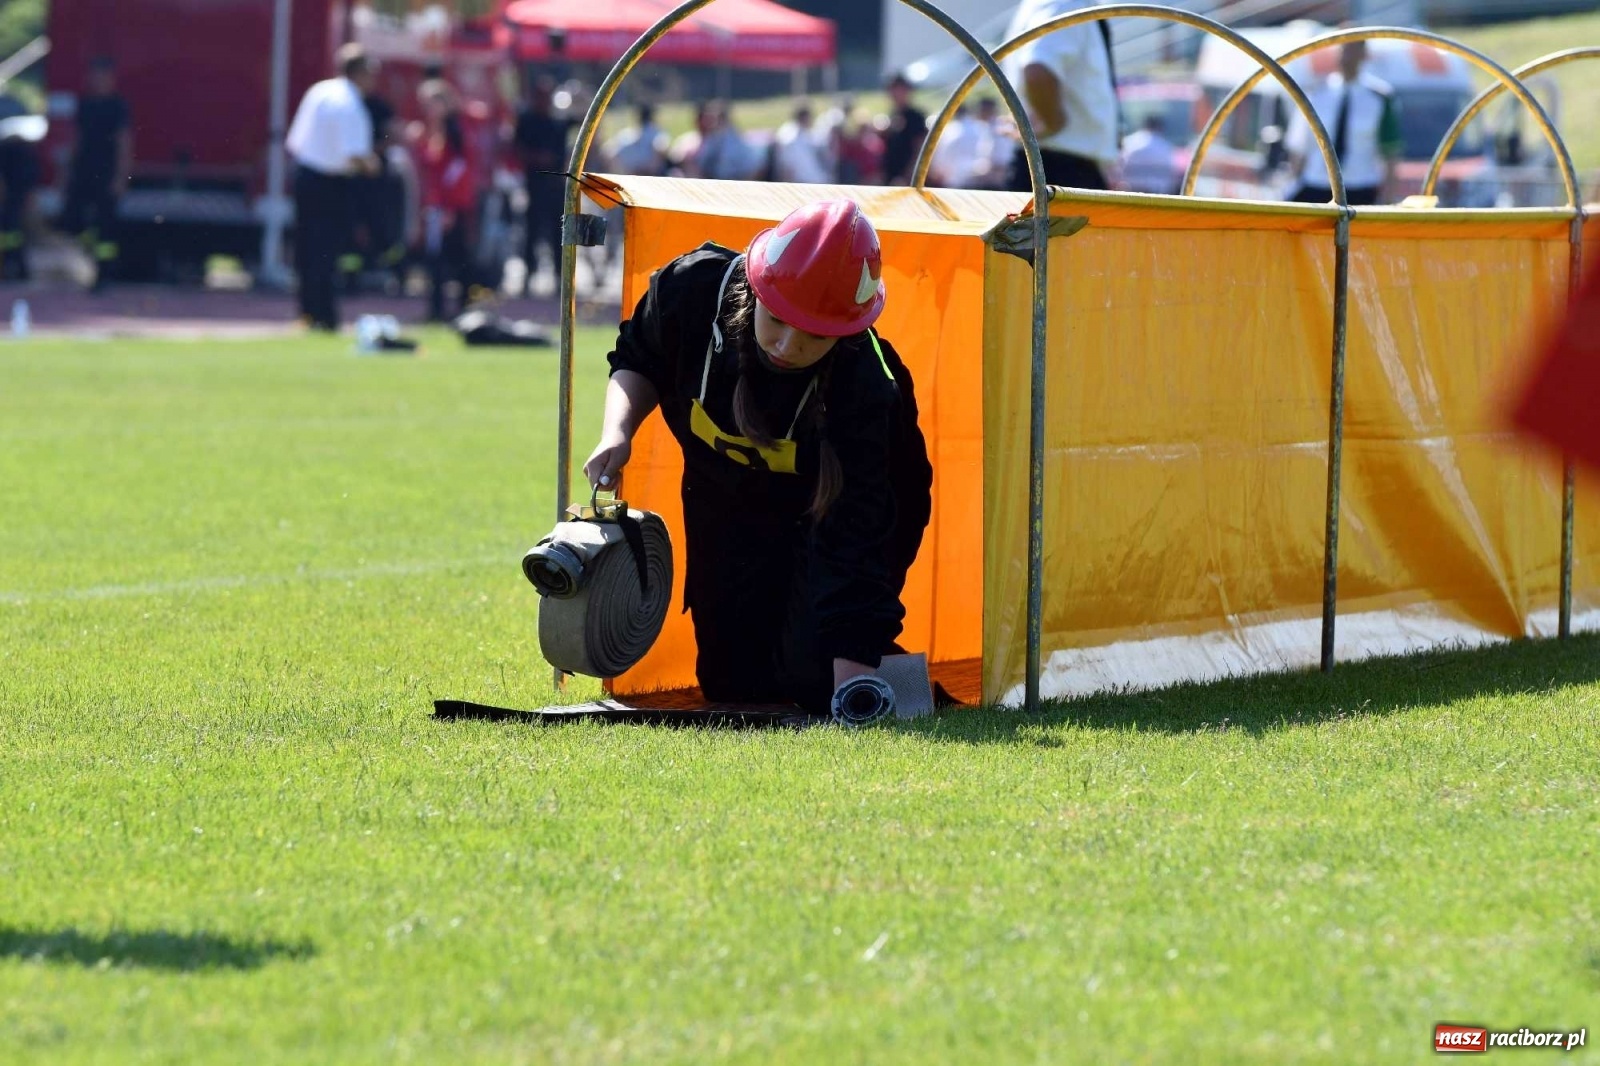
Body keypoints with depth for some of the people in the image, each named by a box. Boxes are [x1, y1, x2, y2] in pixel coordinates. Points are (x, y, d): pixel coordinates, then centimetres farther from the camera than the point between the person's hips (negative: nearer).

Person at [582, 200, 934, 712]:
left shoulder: (862, 392, -39)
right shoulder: (693, 287, -30)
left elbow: (853, 544, -42)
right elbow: (637, 361, -5)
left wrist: (849, 687, -48)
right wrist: (617, 431, -27)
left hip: (828, 508, -4)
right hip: (727, 508, 4)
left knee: (814, 676, -18)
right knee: (732, 685, 4)